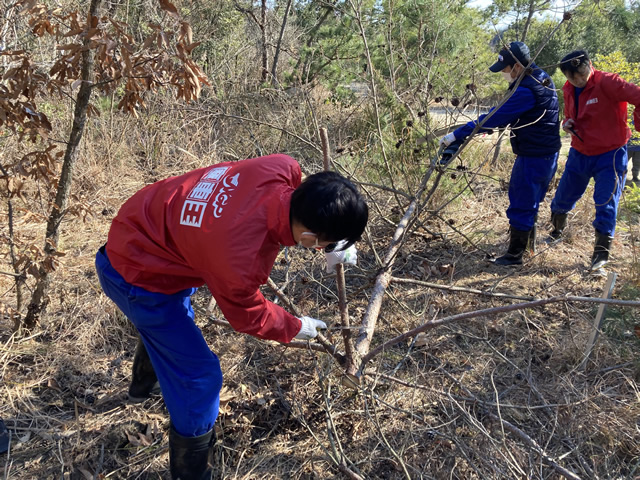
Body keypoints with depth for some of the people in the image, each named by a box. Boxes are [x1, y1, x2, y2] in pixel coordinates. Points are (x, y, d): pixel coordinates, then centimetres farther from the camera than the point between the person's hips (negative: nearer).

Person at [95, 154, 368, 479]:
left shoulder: (282, 170, -25)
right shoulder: (238, 258, -41)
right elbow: (247, 315, -16)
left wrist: (337, 241, -1)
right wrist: (295, 328, 1)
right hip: (138, 274, -9)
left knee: (166, 324, 36)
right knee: (199, 376, -4)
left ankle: (144, 384, 67)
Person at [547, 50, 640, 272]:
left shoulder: (607, 83, -21)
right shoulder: (569, 90, 1)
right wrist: (567, 123, -4)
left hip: (609, 156, -6)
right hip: (579, 153, 6)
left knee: (606, 205, -8)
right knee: (562, 198, 15)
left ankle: (601, 254, 3)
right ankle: (557, 232, 42)